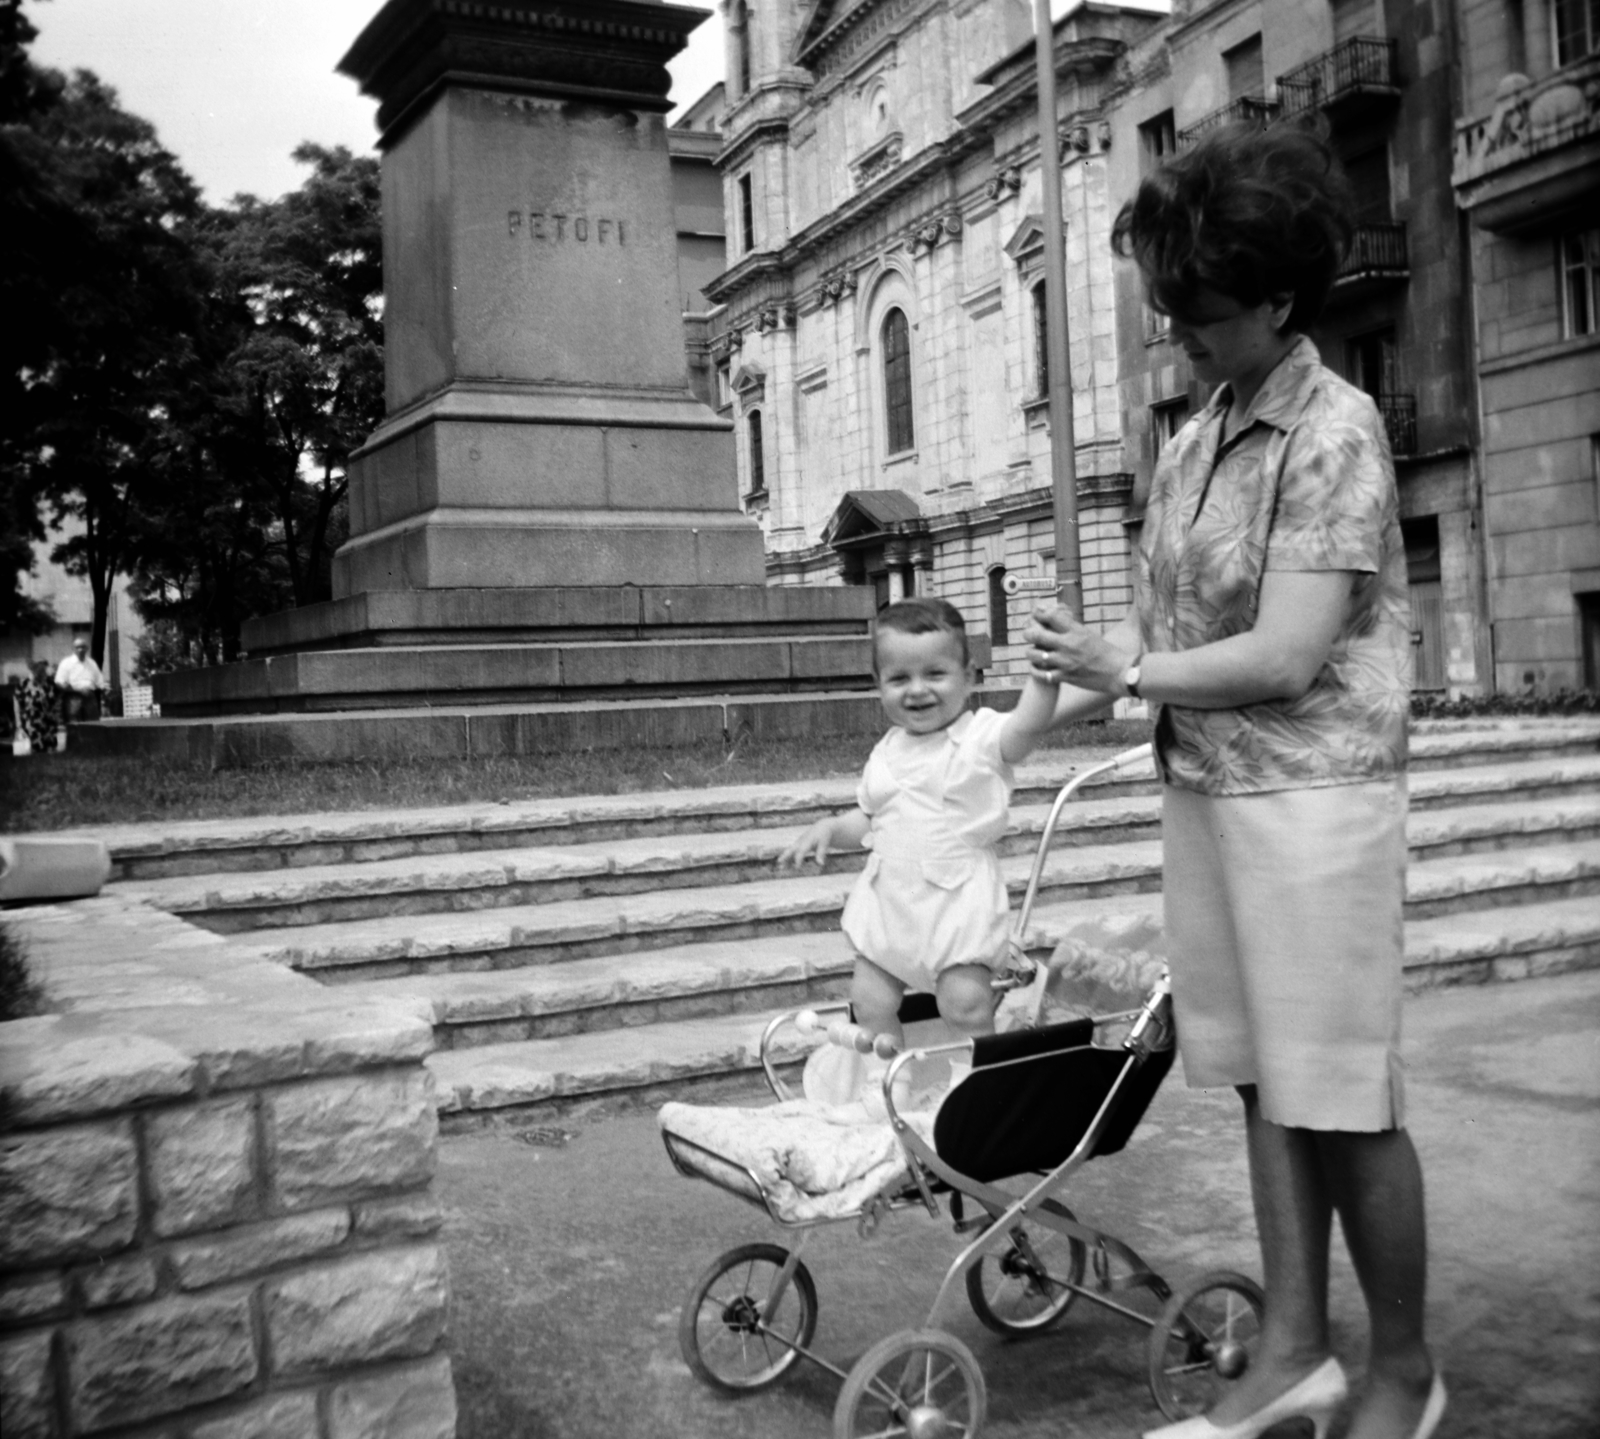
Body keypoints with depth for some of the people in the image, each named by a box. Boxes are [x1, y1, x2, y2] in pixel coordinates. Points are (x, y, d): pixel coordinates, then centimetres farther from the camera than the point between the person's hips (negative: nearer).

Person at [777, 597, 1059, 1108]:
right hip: (888, 895, 6)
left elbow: (1029, 724, -28)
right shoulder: (887, 752, 11)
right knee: (871, 1001, 10)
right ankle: (882, 1083, 27)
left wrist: (1043, 671, -40)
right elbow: (868, 816, 20)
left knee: (966, 1004, -9)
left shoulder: (982, 736, -8)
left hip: (958, 897, -6)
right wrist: (829, 828, 3)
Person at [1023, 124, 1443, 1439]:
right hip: (1201, 789, 7)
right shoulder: (1198, 433, 9)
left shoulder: (1337, 430, -12)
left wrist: (1127, 673, -9)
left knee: (1343, 1096, 3)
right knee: (1264, 1082, 12)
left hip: (1311, 797, -7)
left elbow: (1286, 657, -18)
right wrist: (1066, 696, 1)